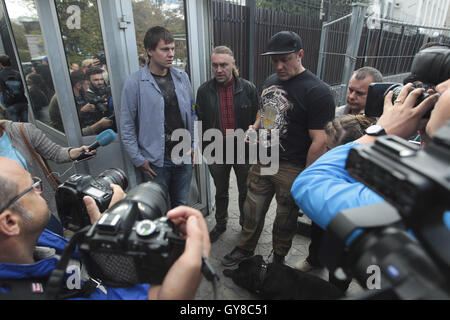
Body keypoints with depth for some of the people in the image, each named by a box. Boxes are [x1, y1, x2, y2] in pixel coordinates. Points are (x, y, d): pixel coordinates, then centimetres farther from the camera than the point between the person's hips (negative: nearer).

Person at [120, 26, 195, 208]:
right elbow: (127, 127, -6)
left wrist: (193, 146, 7)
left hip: (184, 157, 4)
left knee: (181, 205, 18)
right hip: (155, 161, -3)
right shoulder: (134, 83, -8)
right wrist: (139, 159, -8)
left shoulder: (182, 77, 6)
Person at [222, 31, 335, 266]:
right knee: (252, 211, 17)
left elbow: (319, 141, -19)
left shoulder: (317, 92, -17)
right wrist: (254, 129, 2)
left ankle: (278, 259, 40)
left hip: (291, 169, -6)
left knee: (285, 219, 15)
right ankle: (245, 249, 41)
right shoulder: (271, 81, 8)